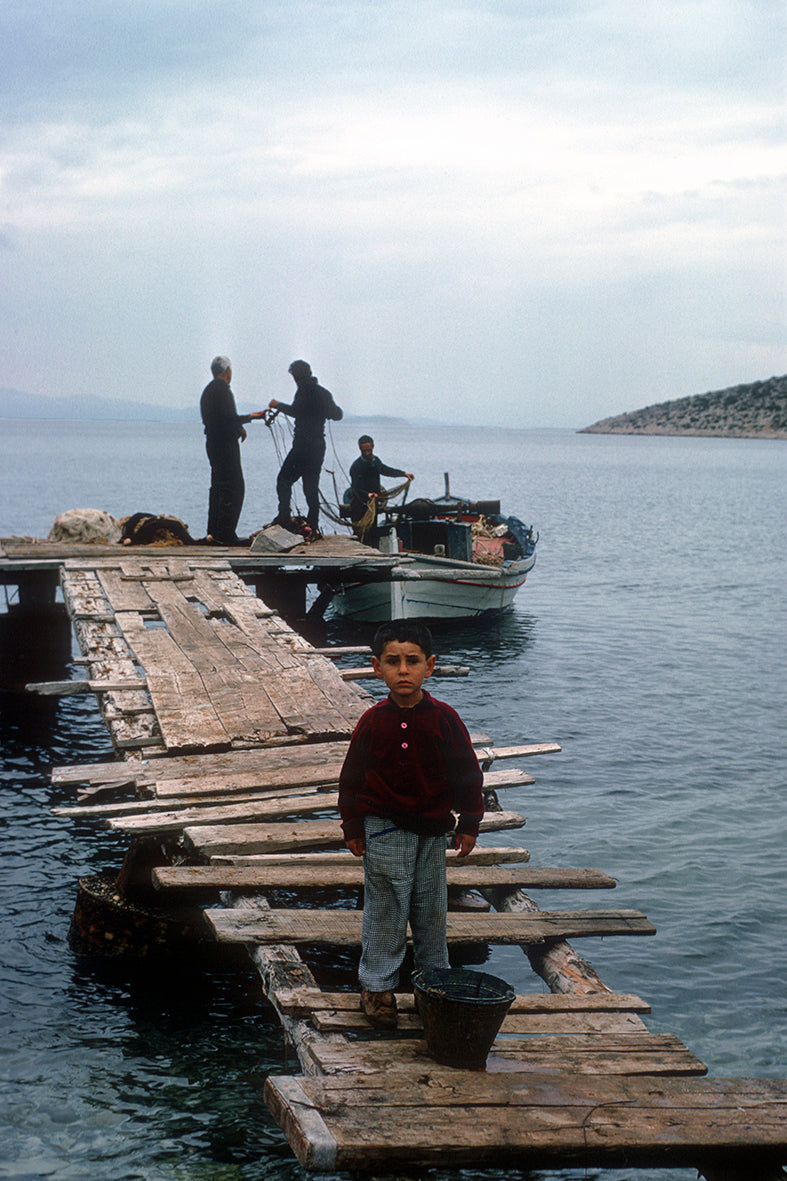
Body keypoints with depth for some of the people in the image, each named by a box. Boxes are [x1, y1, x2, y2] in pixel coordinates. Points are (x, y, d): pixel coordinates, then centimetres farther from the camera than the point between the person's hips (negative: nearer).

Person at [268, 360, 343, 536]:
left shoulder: (305, 390, -9)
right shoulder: (324, 393, 14)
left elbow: (296, 411, -23)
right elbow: (337, 414, 21)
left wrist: (278, 405, -11)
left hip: (303, 444, -7)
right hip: (319, 446, 7)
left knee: (284, 479, -3)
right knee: (311, 485, 9)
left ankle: (284, 518, -15)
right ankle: (313, 526, 4)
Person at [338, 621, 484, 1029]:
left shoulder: (444, 718, -7)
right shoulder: (374, 721, -8)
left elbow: (467, 773, 1)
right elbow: (352, 777, 1)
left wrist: (468, 824, 3)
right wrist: (353, 828, 2)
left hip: (432, 831, 2)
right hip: (384, 831, -1)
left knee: (431, 912, 14)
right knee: (385, 911, 4)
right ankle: (377, 986, 16)